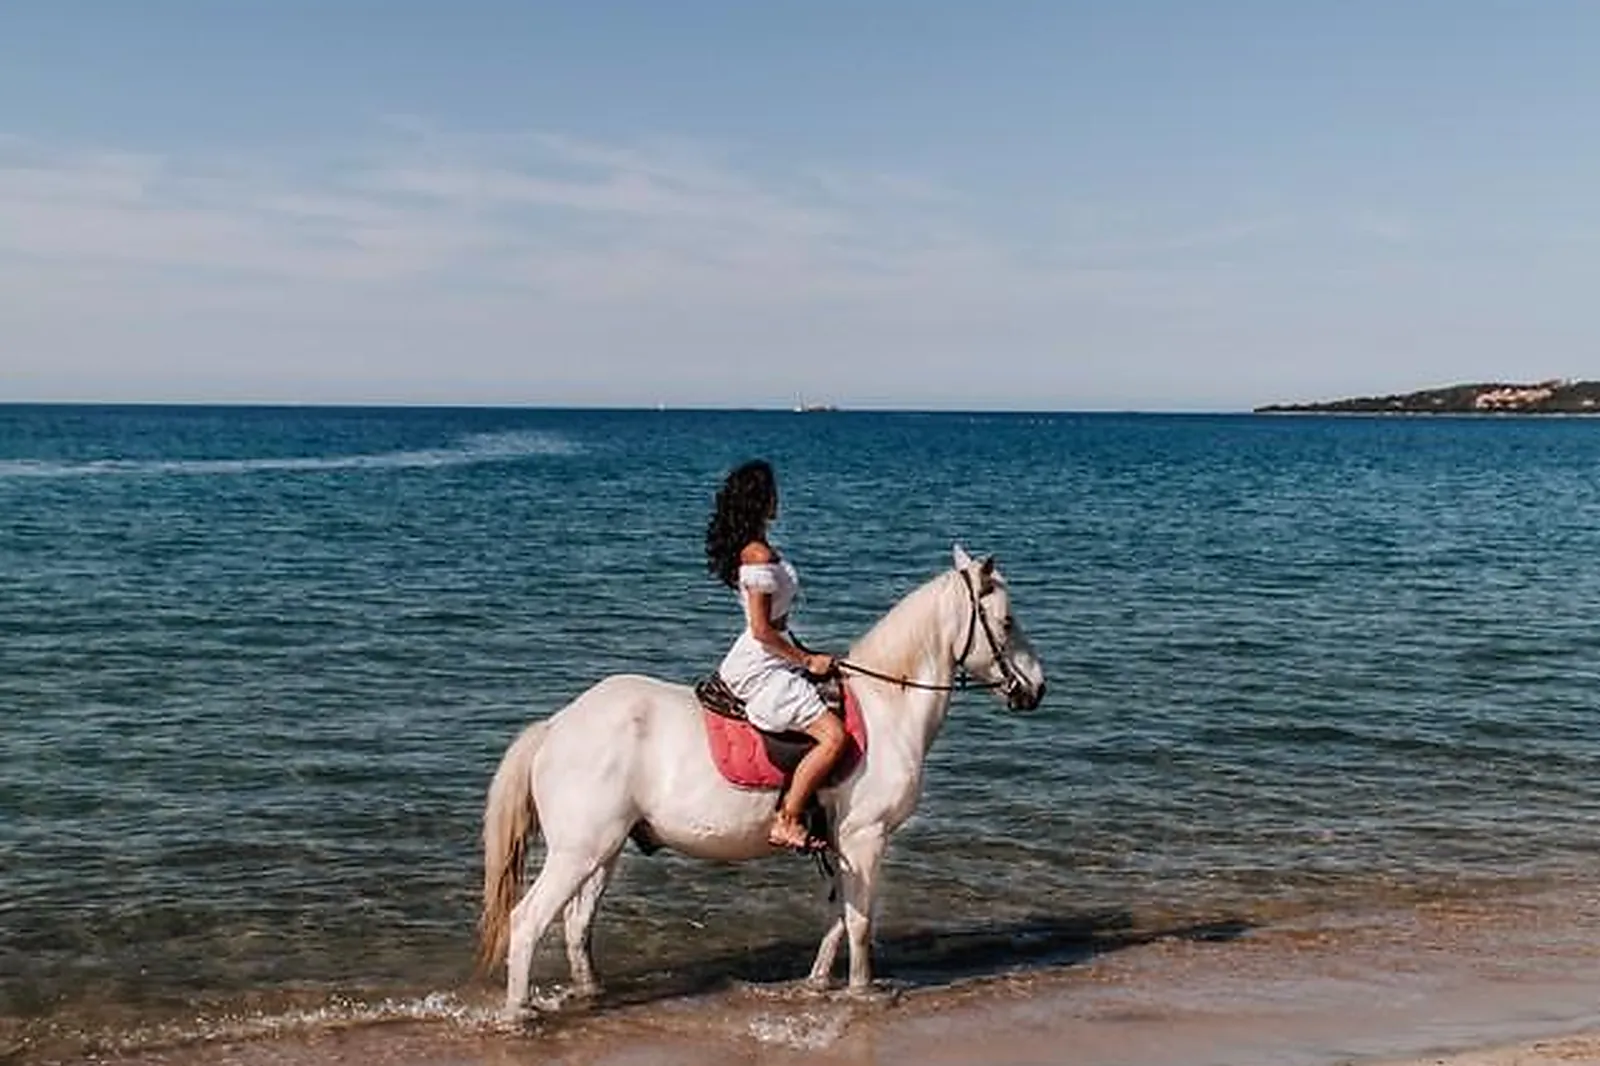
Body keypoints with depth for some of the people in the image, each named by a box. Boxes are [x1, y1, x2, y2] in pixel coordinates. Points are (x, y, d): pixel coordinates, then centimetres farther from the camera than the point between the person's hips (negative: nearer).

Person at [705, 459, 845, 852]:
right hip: (761, 668, -11)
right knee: (833, 735, -17)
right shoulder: (759, 556, -20)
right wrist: (807, 660, -12)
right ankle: (786, 823, -13)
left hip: (760, 663, 11)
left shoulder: (753, 549, 10)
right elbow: (762, 631, -21)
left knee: (836, 702, 22)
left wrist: (804, 656, 18)